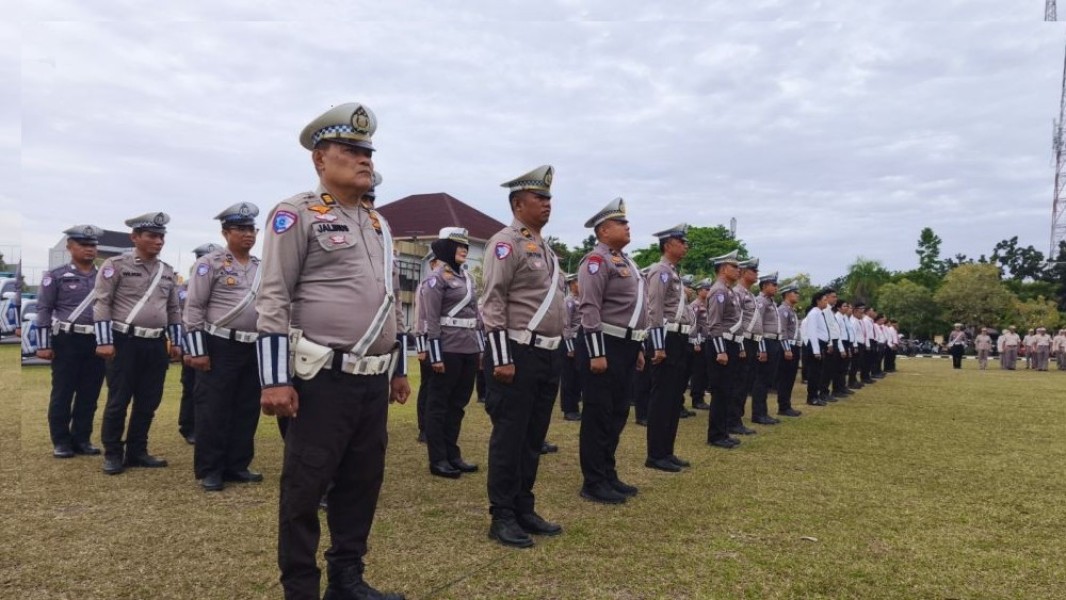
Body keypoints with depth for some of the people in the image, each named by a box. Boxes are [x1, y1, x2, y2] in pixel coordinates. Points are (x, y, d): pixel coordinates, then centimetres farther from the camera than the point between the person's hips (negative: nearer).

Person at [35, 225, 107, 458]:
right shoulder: (56, 276, -1)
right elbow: (43, 310, -2)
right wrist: (43, 345, -7)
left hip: (97, 342, 3)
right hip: (67, 341, -3)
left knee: (90, 395, 7)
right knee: (62, 394, 3)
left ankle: (82, 439, 18)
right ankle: (61, 441, 13)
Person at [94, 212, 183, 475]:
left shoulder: (168, 271, 12)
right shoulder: (116, 265, -4)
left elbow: (174, 310, 18)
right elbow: (102, 304, -7)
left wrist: (176, 342, 12)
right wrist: (104, 341, -13)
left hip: (157, 344, 5)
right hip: (125, 342, -5)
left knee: (149, 402, 8)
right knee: (118, 401, 1)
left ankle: (137, 452, 20)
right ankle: (113, 454, 13)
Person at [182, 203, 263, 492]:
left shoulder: (262, 267, 13)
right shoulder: (210, 263, -6)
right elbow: (193, 309, -9)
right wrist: (197, 351, -14)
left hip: (252, 349, 6)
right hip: (219, 348, -6)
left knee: (246, 411, 10)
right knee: (213, 411, 1)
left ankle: (237, 466, 21)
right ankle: (209, 470, 11)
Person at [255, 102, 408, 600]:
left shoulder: (378, 223, 17)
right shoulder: (297, 214, -5)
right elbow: (273, 300, -10)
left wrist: (399, 368, 20)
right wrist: (275, 380, -16)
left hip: (374, 380, 7)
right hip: (323, 379, -7)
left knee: (362, 482, 13)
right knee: (305, 488, 3)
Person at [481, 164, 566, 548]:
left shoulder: (544, 247, 18)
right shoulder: (506, 242, -9)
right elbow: (493, 303, -16)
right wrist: (502, 359, -20)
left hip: (548, 355, 9)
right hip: (518, 353, -9)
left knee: (534, 438, 14)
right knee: (509, 438, -1)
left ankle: (524, 509, 24)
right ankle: (502, 517, 9)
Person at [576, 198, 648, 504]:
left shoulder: (624, 261, 18)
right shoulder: (597, 260, -12)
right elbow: (590, 310, -20)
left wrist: (637, 348, 22)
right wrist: (596, 353, -23)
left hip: (625, 346, 10)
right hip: (605, 345, -10)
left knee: (618, 414, 14)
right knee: (598, 415, -3)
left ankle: (608, 475, 24)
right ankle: (593, 483, 5)